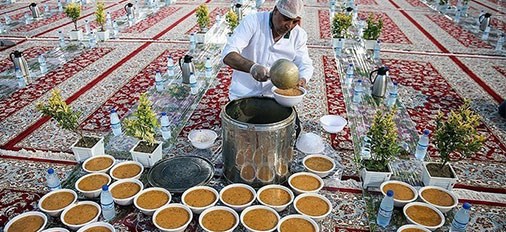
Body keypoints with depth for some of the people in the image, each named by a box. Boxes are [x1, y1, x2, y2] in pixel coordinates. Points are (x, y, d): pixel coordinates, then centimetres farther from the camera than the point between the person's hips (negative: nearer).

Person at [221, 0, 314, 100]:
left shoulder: (299, 35, -1)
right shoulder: (253, 22, -12)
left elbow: (305, 66, 0)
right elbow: (228, 55, -21)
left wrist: (301, 81, -25)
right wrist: (252, 67, -41)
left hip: (275, 97, 2)